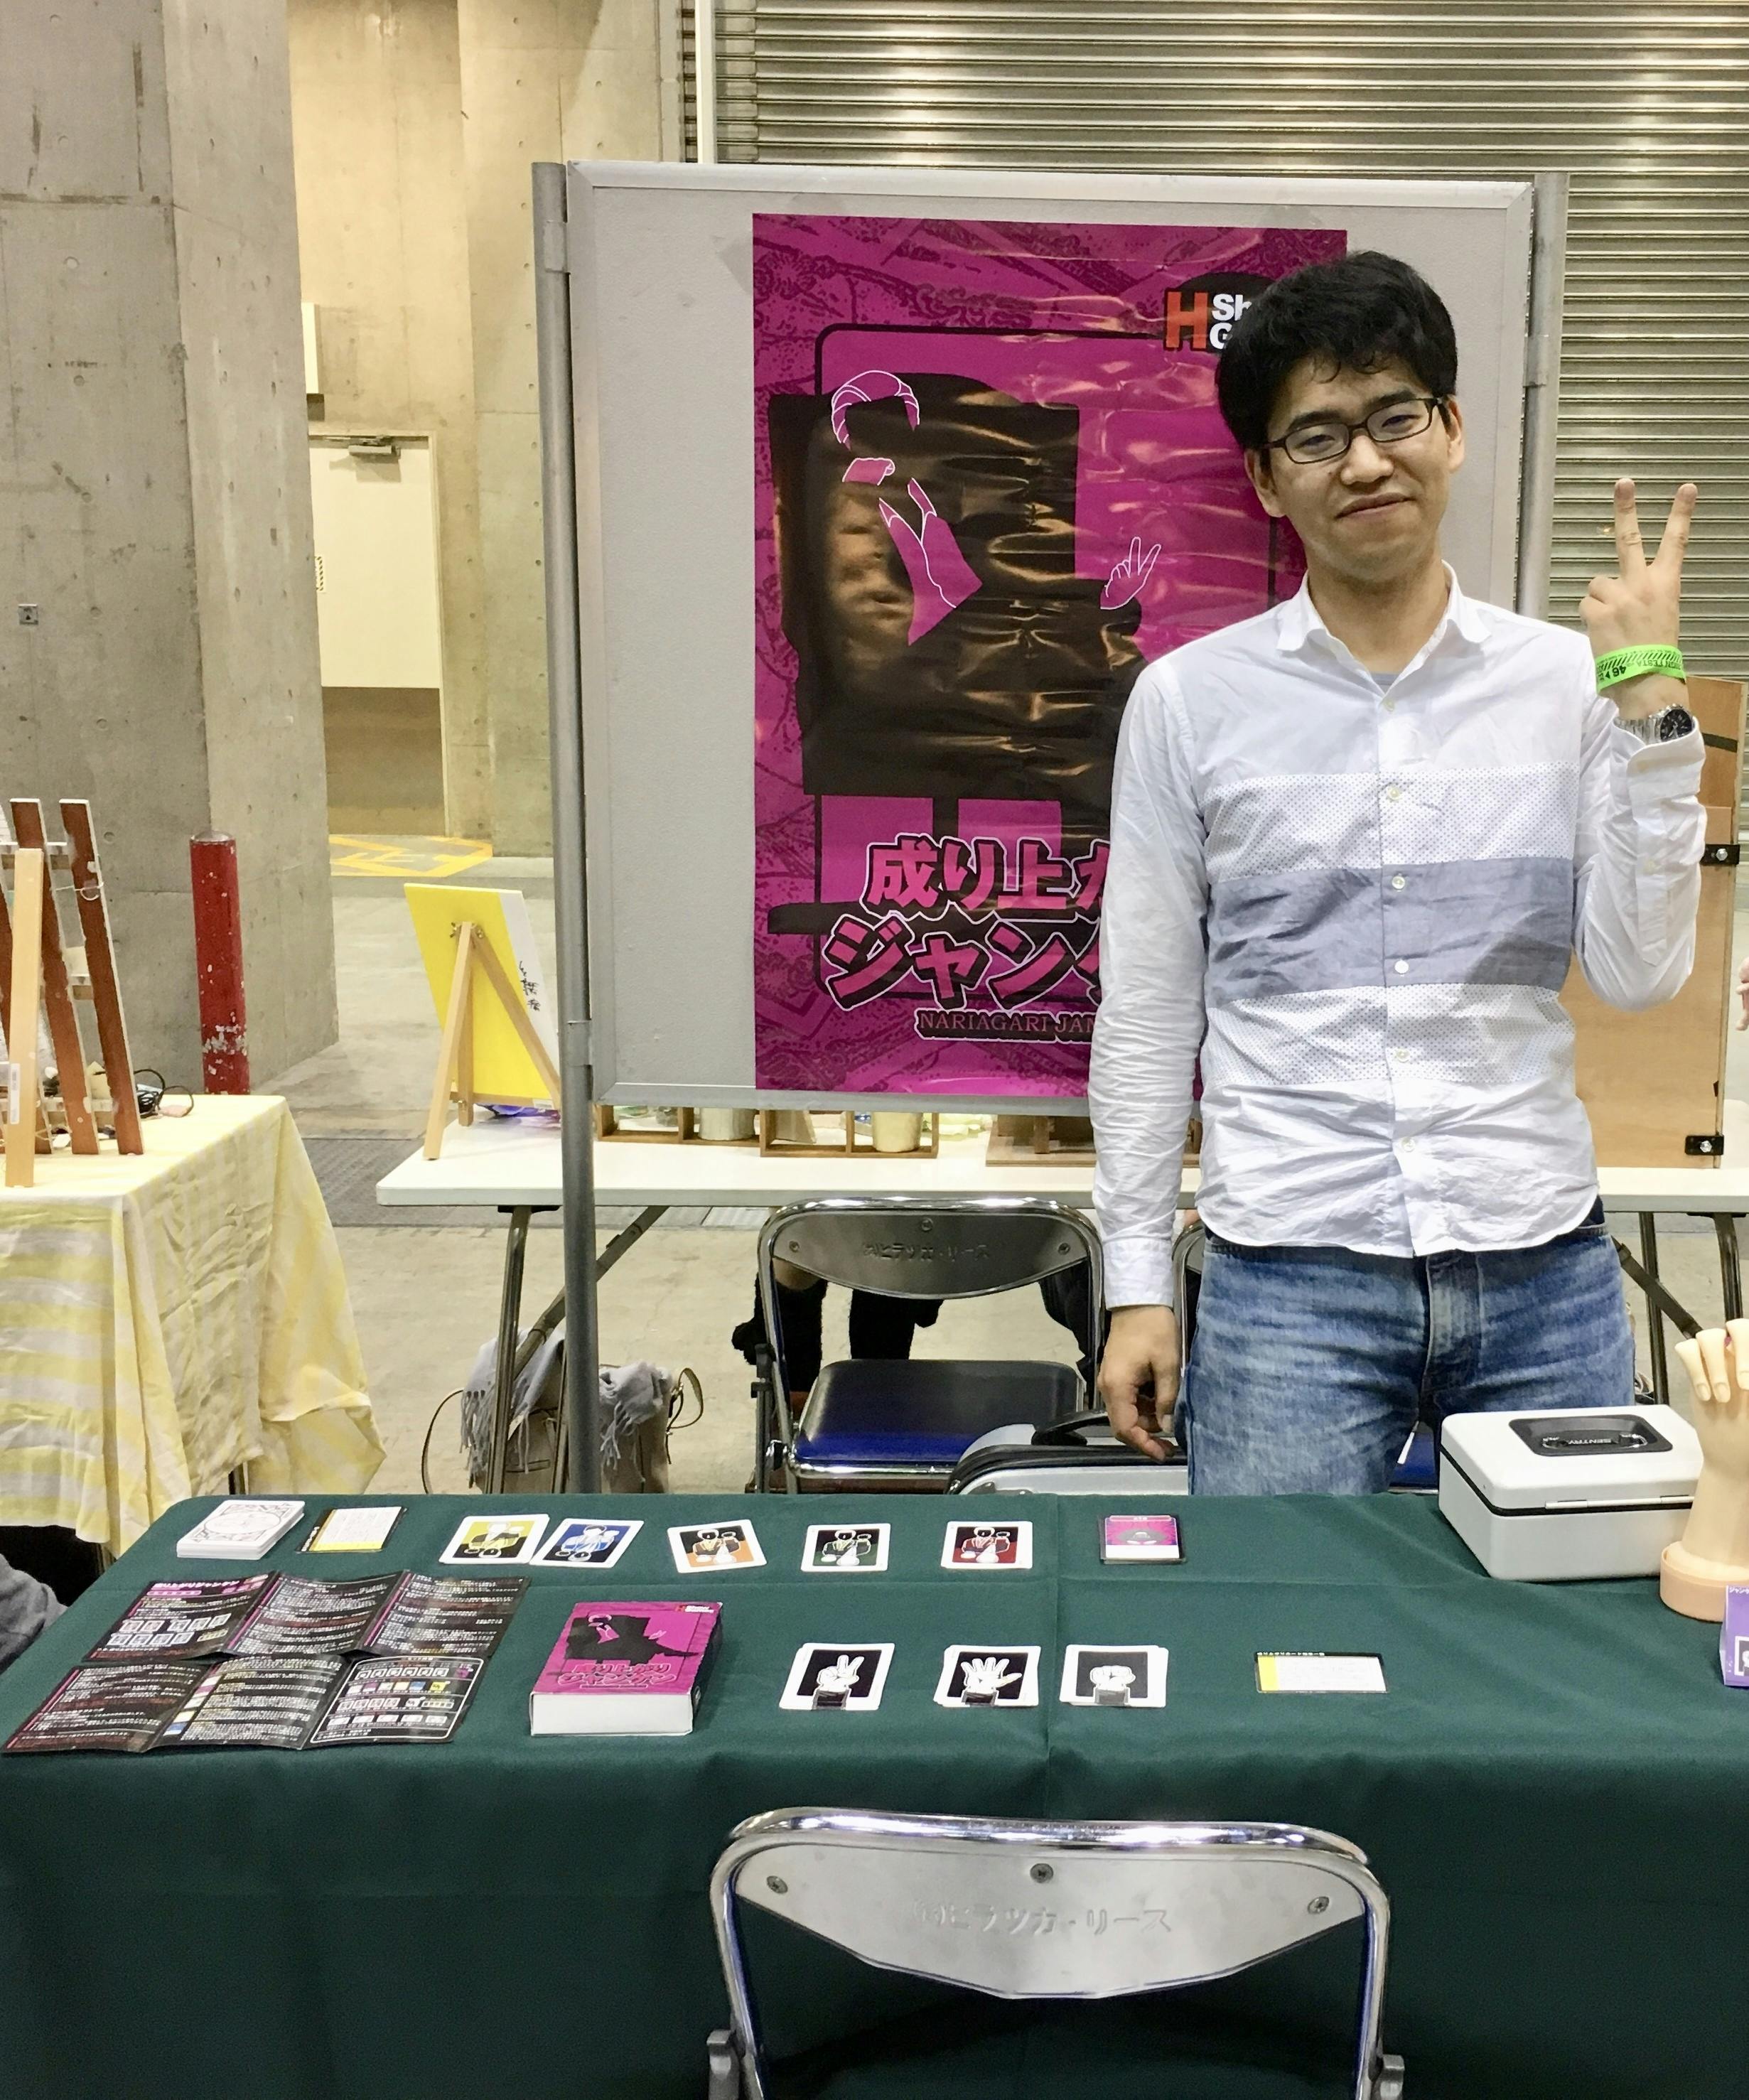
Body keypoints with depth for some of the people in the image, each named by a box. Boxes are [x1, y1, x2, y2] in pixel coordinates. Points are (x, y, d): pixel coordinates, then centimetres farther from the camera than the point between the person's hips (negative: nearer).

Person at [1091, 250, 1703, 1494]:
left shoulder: (1574, 681, 3)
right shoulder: (1189, 702, 0)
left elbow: (1641, 975, -2)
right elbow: (1148, 1014, 3)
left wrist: (1652, 708, -9)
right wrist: (1138, 1281, 2)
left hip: (1543, 1265, 2)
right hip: (1288, 1274, -1)